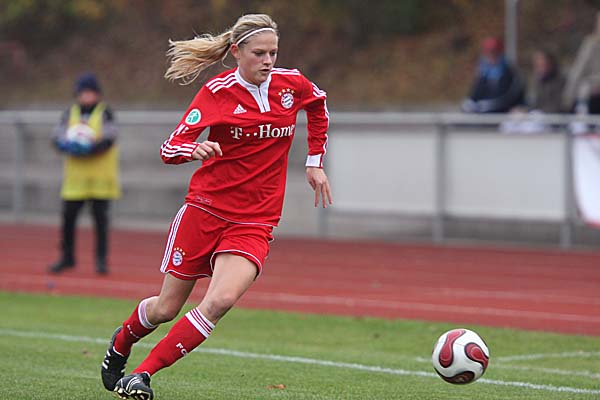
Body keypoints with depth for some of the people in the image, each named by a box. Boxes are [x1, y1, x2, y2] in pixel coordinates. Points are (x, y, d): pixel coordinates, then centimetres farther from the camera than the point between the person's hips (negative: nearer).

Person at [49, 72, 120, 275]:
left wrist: (87, 149, -26)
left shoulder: (105, 113, -1)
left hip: (100, 176, -3)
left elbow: (108, 141, -13)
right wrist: (71, 146, -19)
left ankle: (101, 259, 5)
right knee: (68, 216, 3)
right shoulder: (70, 114, 10)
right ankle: (67, 257, 17)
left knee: (100, 217, -2)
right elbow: (58, 139, 2)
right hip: (75, 175, 3)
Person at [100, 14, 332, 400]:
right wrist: (196, 149, -36)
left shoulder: (292, 84, 0)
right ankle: (121, 342, 41)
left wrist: (315, 163, 20)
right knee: (166, 308, 7)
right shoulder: (217, 92, -9)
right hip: (205, 209, -1)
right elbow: (170, 148, -14)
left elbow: (319, 106, 24)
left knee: (221, 300, -23)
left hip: (254, 223, 1)